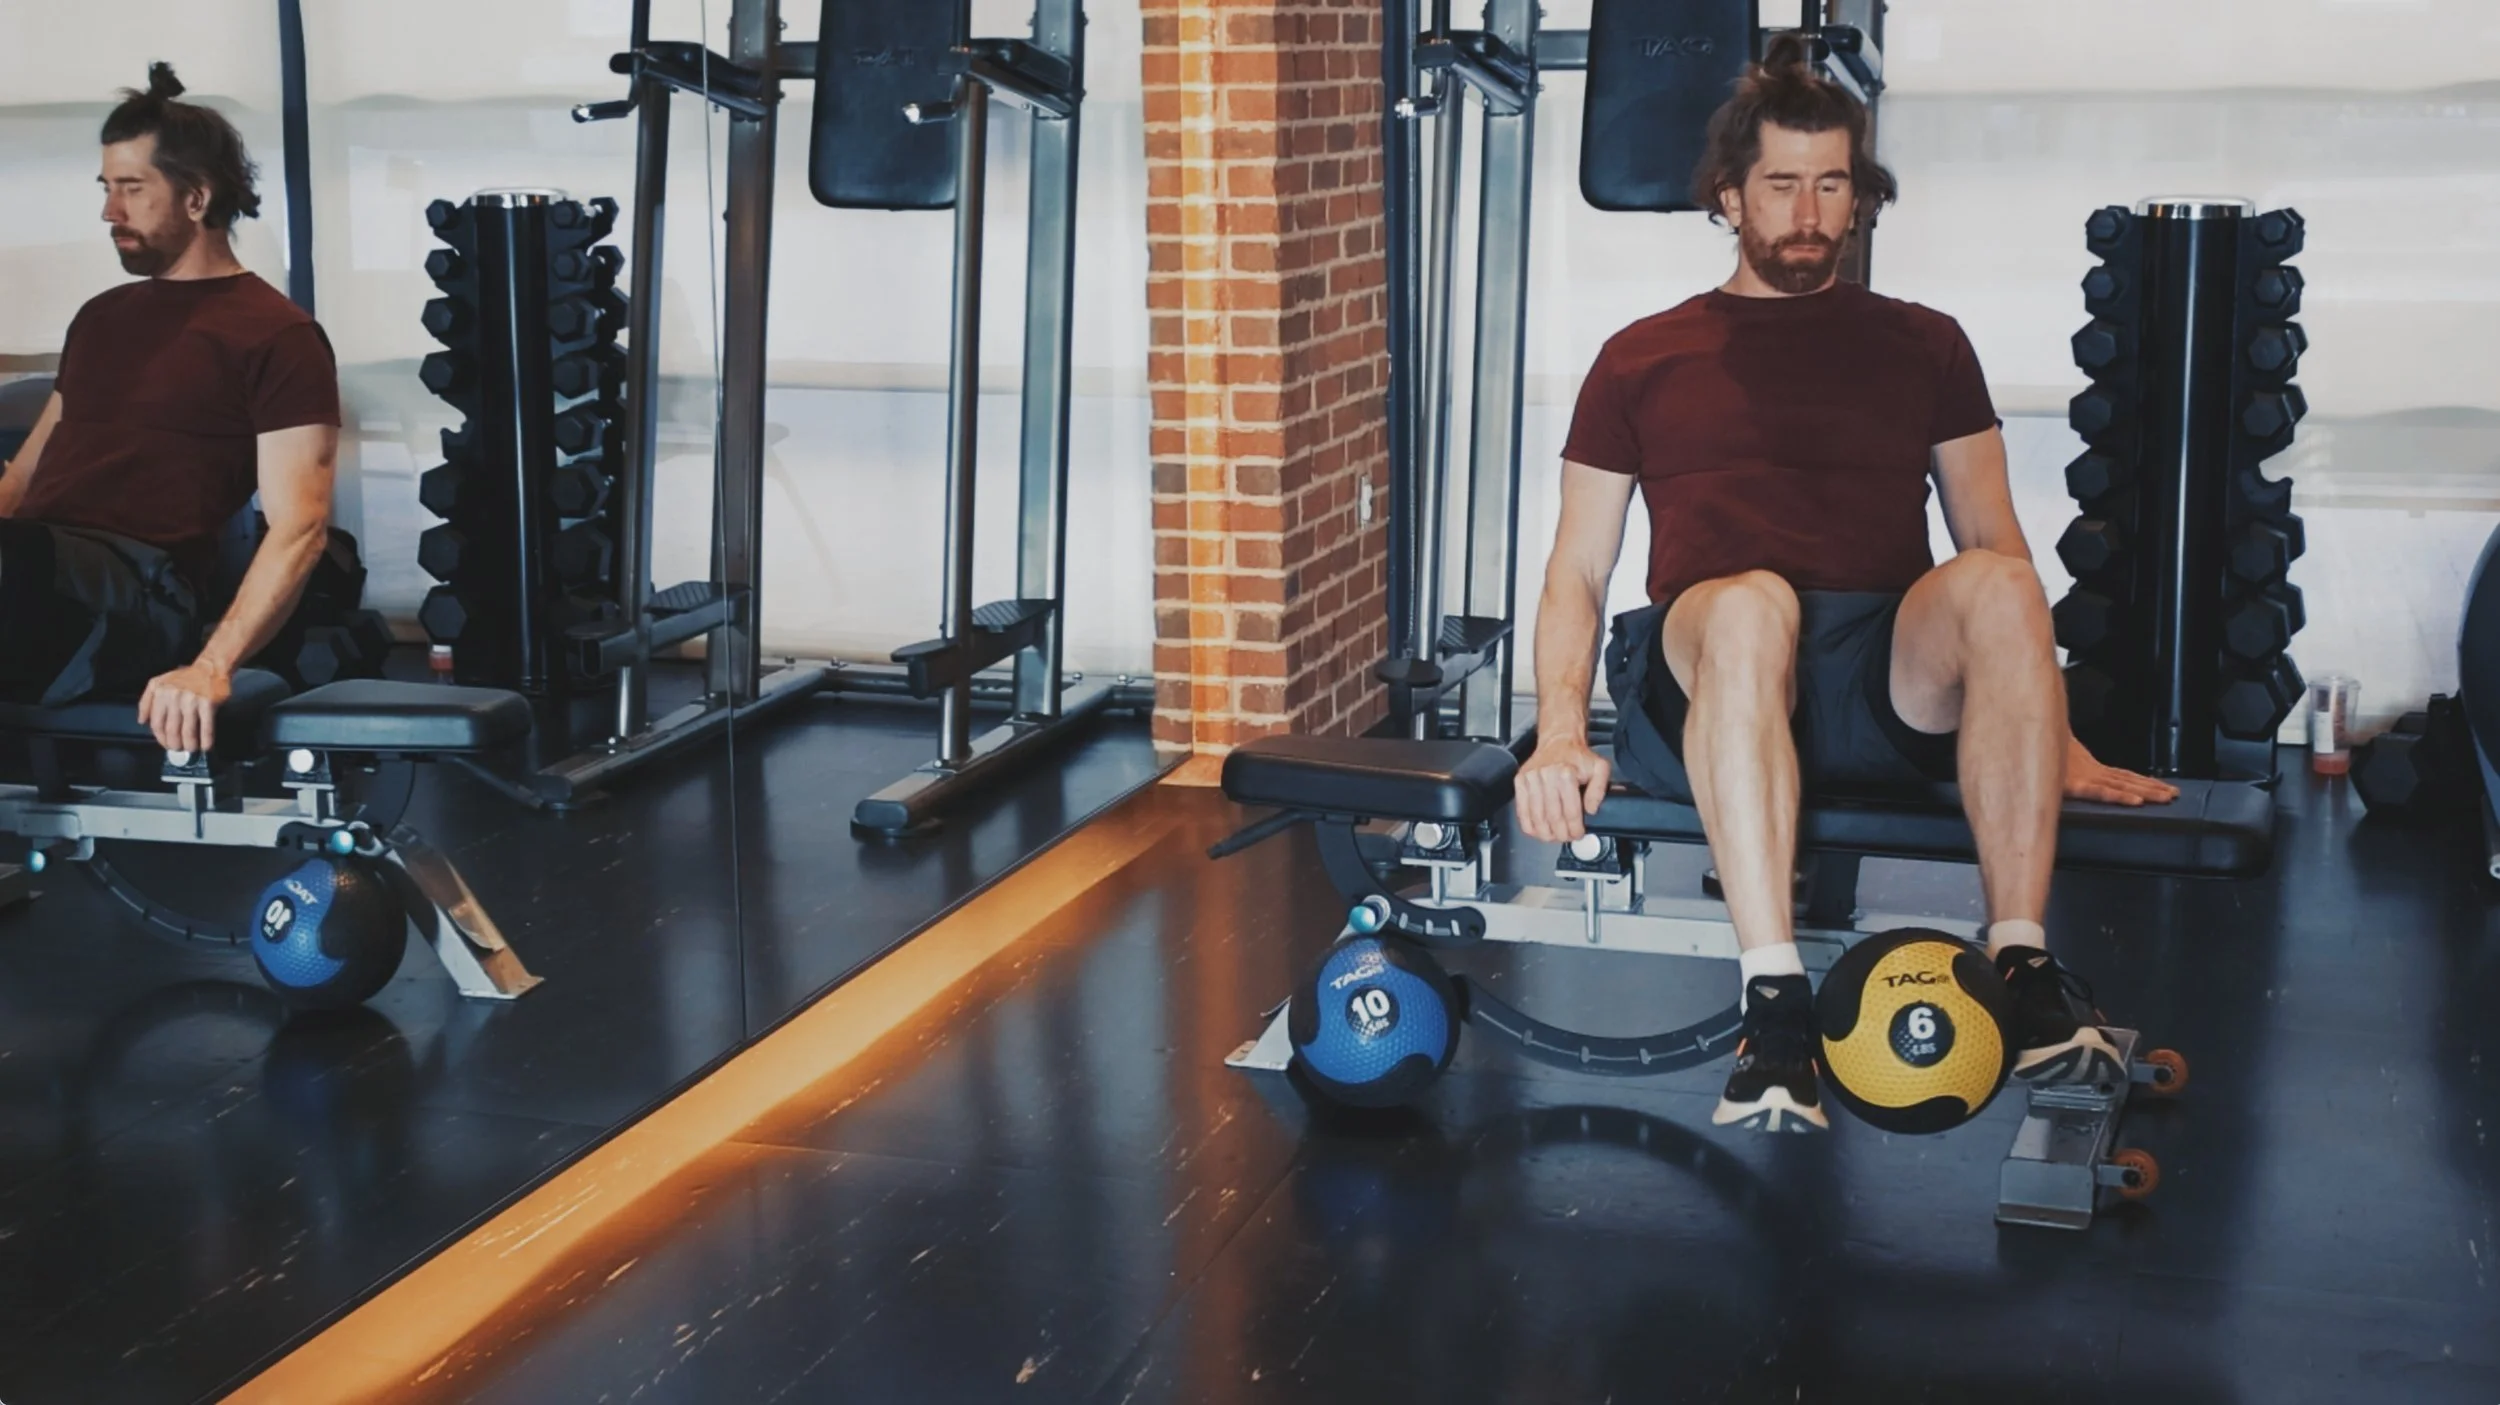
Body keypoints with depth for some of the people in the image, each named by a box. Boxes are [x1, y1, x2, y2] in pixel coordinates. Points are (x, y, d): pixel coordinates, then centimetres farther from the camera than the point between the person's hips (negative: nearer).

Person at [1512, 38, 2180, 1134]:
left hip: (1891, 688, 2)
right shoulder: (1644, 358, 19)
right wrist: (1560, 735, -5)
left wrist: (2056, 742, 3)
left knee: (1996, 584, -31)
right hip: (1708, 686, -1)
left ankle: (2022, 971, -34)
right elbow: (1576, 571, 13)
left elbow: (1996, 546, 15)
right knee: (1751, 601, -37)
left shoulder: (1922, 347, 22)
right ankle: (1775, 1002, -42)